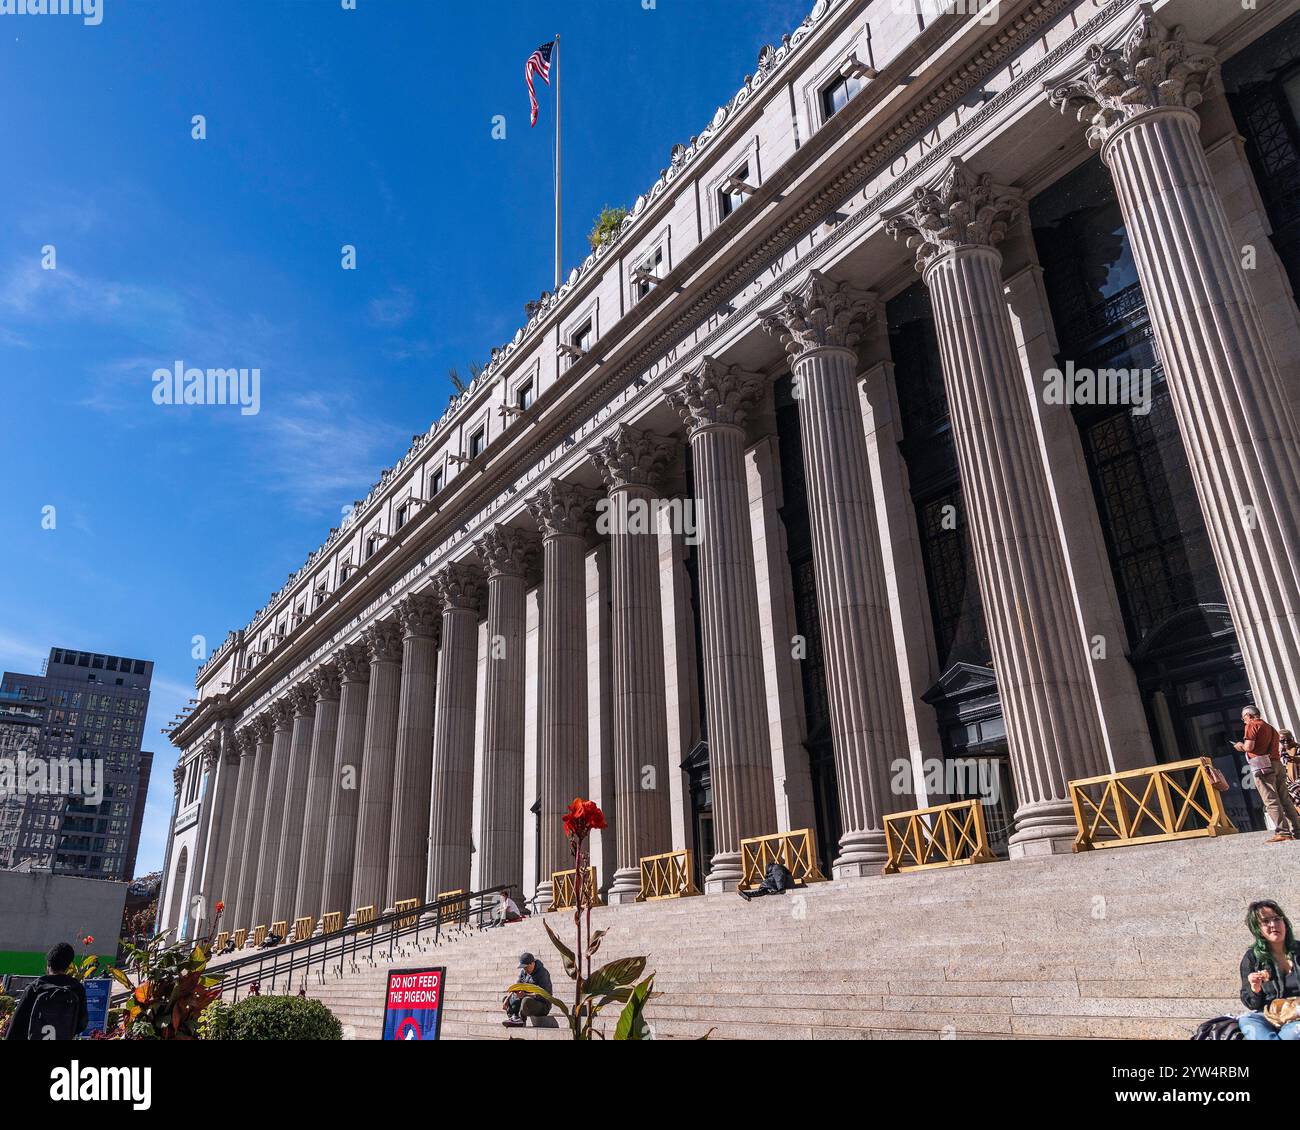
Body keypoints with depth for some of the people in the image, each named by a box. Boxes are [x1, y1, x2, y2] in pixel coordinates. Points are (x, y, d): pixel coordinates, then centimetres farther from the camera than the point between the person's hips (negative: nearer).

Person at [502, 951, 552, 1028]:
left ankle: (521, 1020, -16)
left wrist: (525, 995, -33)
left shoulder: (542, 972, -16)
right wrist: (507, 999, -7)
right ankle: (514, 1017, -19)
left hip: (542, 1006, -9)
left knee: (526, 1001, -38)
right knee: (505, 999, 5)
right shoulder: (523, 972, 8)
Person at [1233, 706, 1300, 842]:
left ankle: (1282, 832, -14)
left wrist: (1241, 746, 9)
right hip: (1277, 763, 8)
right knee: (1285, 799, 8)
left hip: (1262, 766, -8)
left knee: (1271, 801, -10)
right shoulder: (1270, 728, 24)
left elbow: (1249, 746, -12)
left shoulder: (1252, 725, -2)